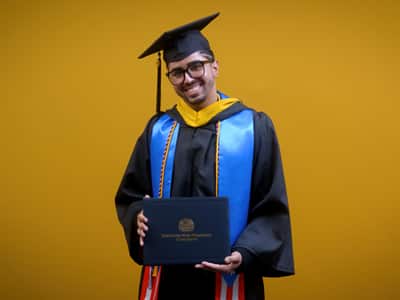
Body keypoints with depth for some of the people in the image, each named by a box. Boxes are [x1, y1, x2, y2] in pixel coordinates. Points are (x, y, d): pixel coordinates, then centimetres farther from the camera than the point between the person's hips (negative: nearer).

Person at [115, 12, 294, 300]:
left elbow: (272, 209, -5)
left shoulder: (255, 127, -3)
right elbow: (129, 195, 10)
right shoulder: (158, 130, 5)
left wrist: (244, 254, -19)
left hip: (227, 275, -2)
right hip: (166, 274, 3)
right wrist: (139, 217, -12)